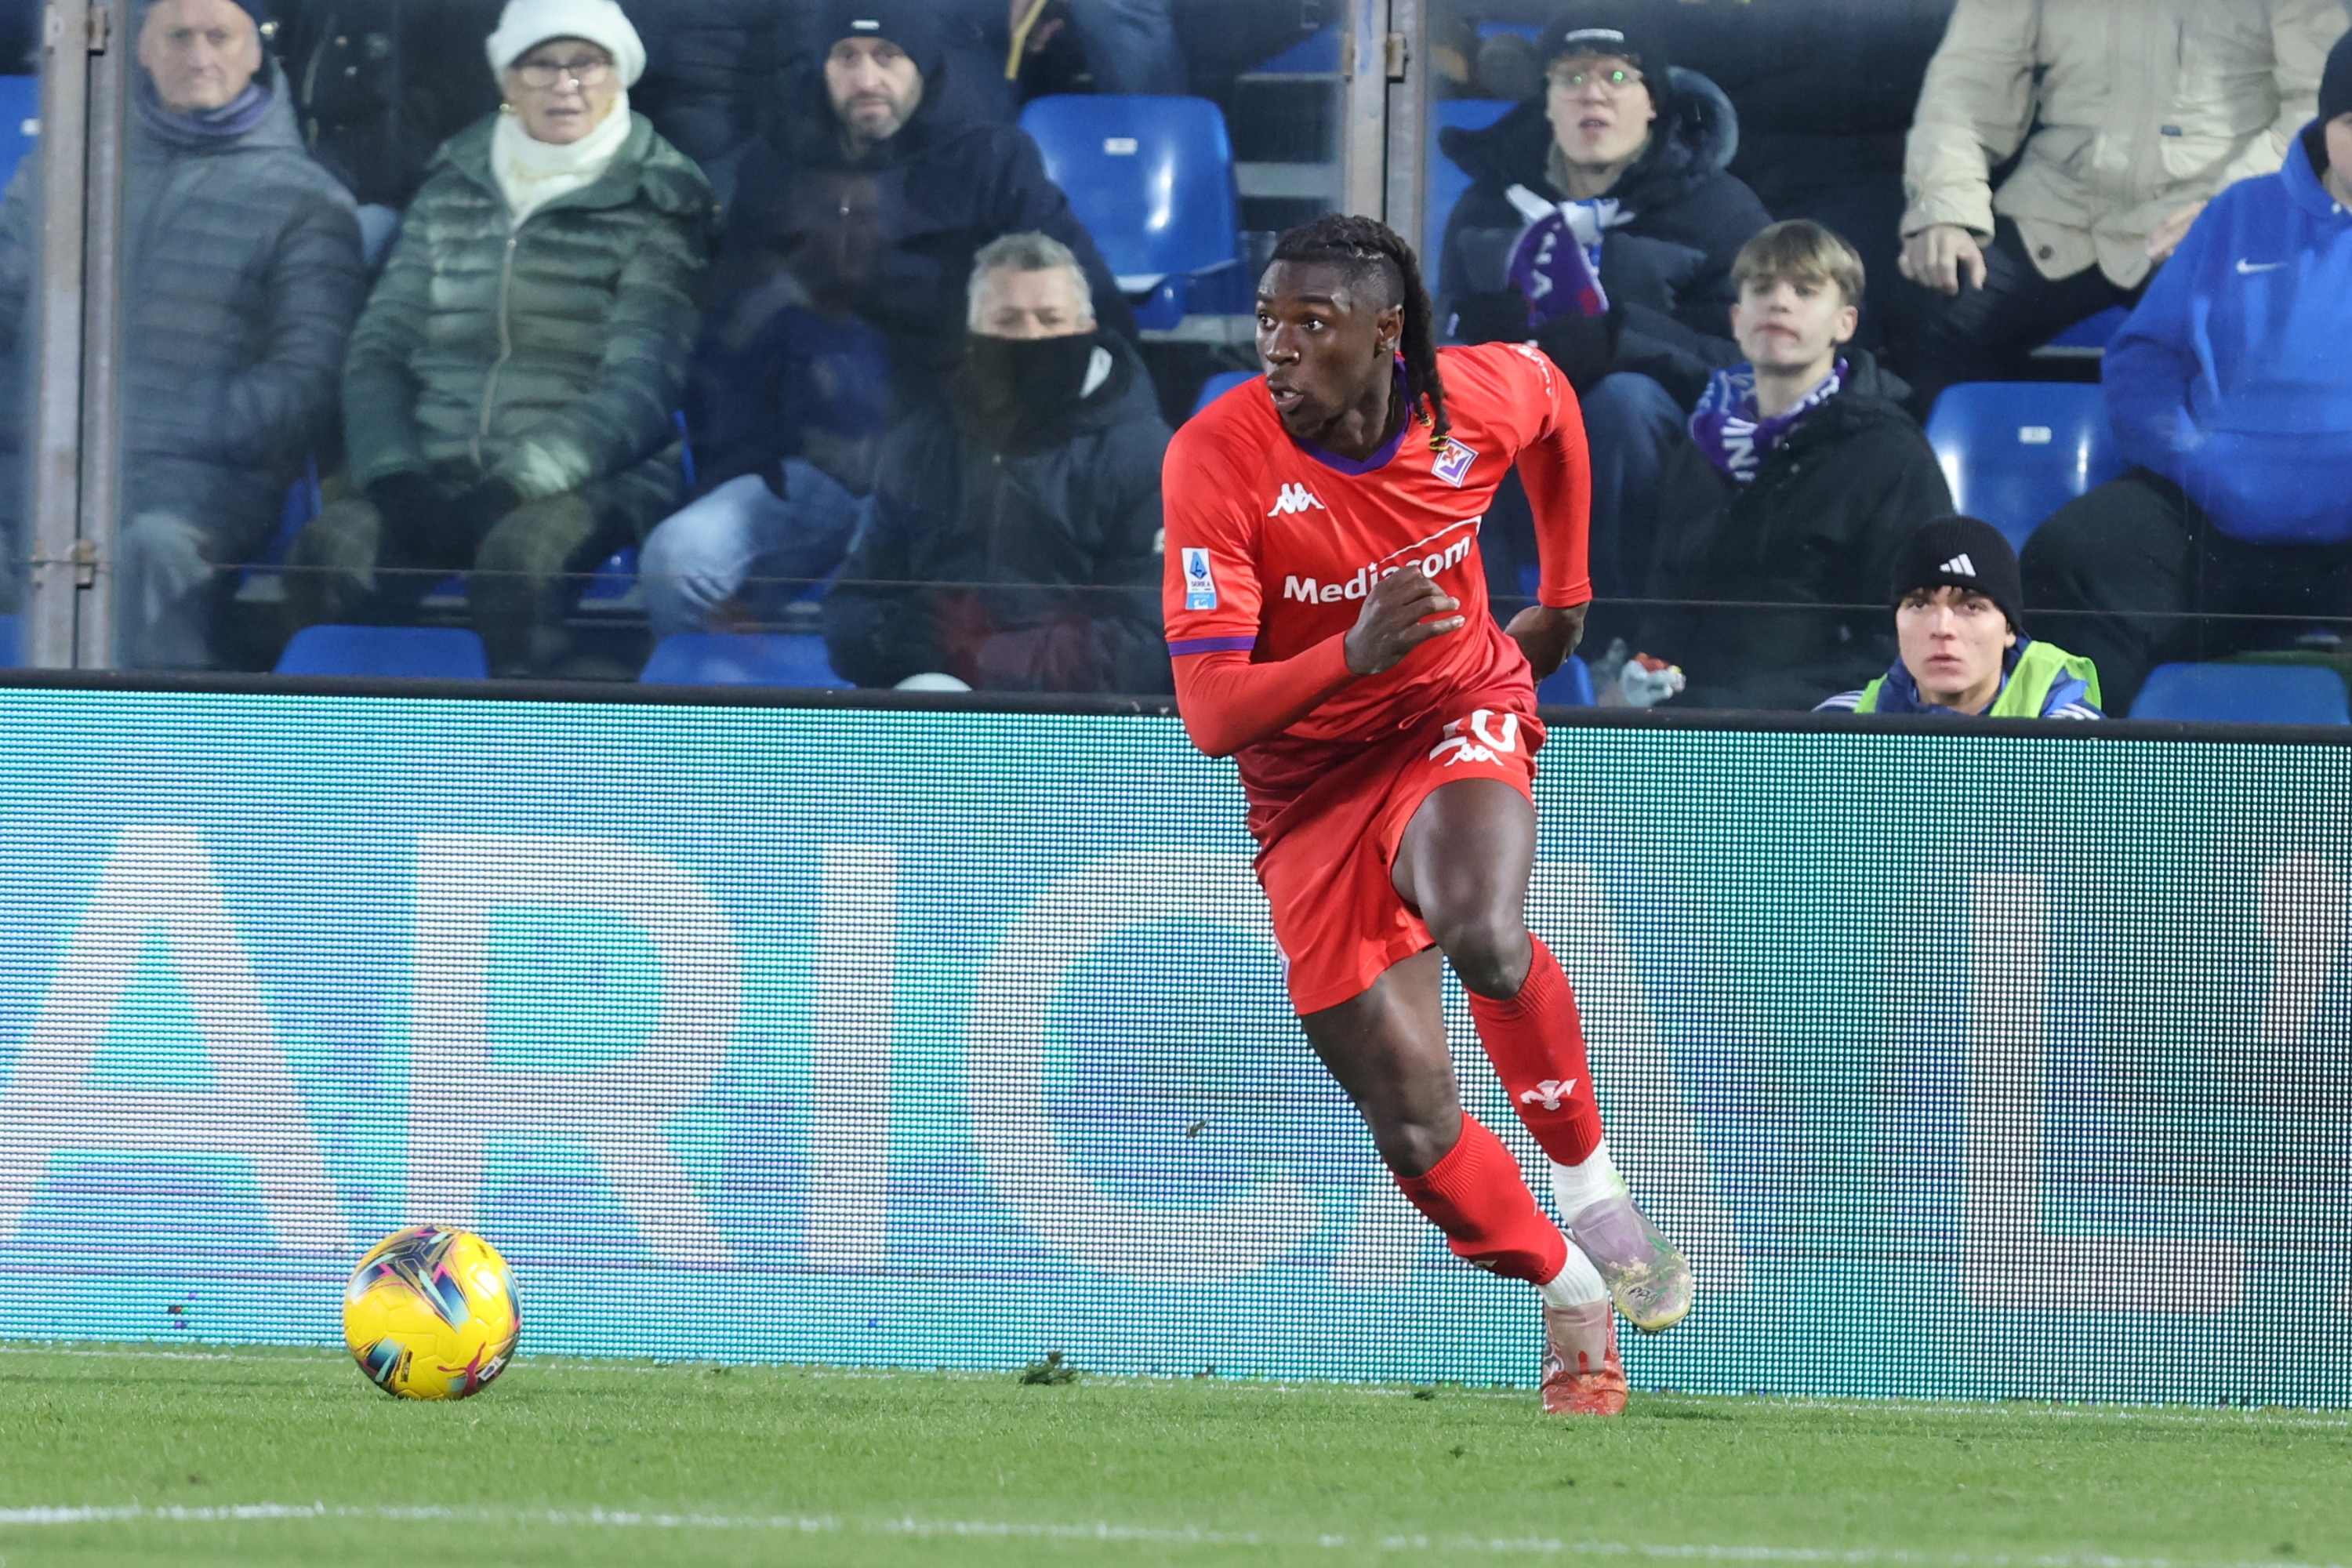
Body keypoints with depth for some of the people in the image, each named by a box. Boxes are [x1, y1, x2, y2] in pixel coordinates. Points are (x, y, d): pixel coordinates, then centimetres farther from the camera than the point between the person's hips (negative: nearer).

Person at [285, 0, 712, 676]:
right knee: (329, 550, -31)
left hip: (590, 482, -3)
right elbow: (378, 350, 14)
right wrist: (393, 475, -6)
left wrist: (514, 485, -18)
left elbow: (641, 390, -5)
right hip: (439, 481, 3)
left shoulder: (656, 207, 5)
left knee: (519, 552, -40)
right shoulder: (451, 193, 18)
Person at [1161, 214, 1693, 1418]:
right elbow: (1211, 715, -26)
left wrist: (1565, 596, 18)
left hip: (1460, 725, 0)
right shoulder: (1217, 459, -23)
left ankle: (1592, 1185, -12)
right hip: (1311, 787, 0)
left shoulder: (1485, 397, -15)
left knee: (1483, 934, -35)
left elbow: (1552, 398, 15)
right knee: (1413, 1126, -5)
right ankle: (1574, 1298, 20)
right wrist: (1351, 656, -44)